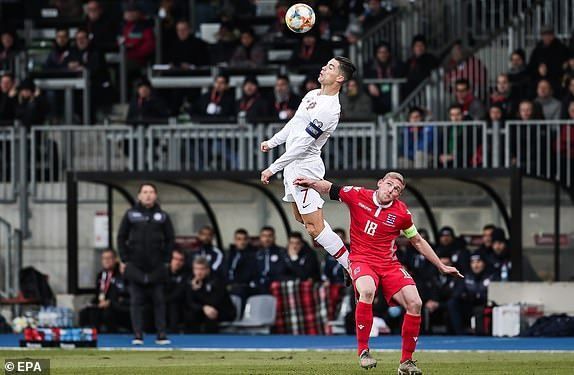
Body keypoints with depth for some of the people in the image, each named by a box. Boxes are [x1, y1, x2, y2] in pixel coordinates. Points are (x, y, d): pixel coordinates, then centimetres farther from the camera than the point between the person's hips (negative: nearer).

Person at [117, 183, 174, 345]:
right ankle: (137, 335, 0)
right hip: (136, 267, 0)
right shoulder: (131, 214, 3)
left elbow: (170, 239, 8)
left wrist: (165, 258, -1)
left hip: (157, 267, 0)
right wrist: (125, 259, -1)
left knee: (159, 301, 2)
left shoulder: (162, 216, 5)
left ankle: (161, 335, 5)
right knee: (136, 302, -1)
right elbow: (121, 237, 6)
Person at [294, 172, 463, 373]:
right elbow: (330, 188, 11)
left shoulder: (401, 212, 1)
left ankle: (406, 361, 0)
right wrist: (313, 183, -11)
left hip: (389, 264, 3)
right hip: (362, 260, -3)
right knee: (367, 291, -37)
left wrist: (442, 267, 17)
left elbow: (418, 242, 14)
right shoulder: (357, 195, -3)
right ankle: (363, 352, -26)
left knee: (415, 303, -15)